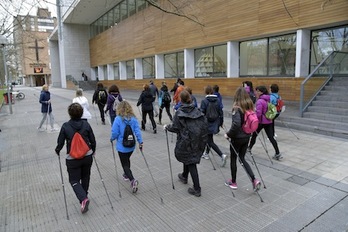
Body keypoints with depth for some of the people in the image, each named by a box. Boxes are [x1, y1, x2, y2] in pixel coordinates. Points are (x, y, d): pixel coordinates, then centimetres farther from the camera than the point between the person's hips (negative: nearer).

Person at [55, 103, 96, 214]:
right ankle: (84, 197, 37)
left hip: (72, 159, -2)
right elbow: (93, 141, -2)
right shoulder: (86, 124, -7)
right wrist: (92, 151, 17)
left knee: (74, 180, 10)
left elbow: (60, 143, -5)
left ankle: (83, 199, -9)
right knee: (85, 177, 22)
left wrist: (57, 150, 16)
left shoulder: (65, 126, -12)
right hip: (87, 157, 3)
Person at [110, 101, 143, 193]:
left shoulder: (118, 119, -16)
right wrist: (140, 142, -5)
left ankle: (132, 180, -13)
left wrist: (112, 139, 6)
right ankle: (126, 175, 48)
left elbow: (115, 132, -14)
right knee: (127, 159, 29)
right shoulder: (134, 118, -5)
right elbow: (137, 131, -9)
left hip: (122, 146, -5)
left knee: (125, 164, 5)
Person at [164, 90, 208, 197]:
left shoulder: (179, 112, -9)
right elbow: (205, 125, 1)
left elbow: (175, 128, -12)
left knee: (191, 162, 2)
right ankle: (184, 176, 48)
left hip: (186, 141, -5)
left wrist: (167, 127, 7)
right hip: (198, 141, 5)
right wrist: (203, 140, 12)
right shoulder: (197, 111, 3)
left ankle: (197, 189, 5)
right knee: (189, 158, 26)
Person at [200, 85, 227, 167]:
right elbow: (221, 112, 5)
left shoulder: (204, 101, -14)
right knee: (209, 139, 23)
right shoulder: (218, 100, 0)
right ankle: (206, 153, 36)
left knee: (210, 142, 0)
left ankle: (222, 155, -13)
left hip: (208, 124, -6)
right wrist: (221, 122, 16)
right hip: (215, 123, 6)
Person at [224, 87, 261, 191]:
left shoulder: (237, 108, -21)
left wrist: (228, 134, -18)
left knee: (233, 159, 12)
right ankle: (254, 180, 10)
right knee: (242, 158, 19)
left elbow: (236, 124, -31)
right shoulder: (250, 107, 0)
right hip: (247, 136, 6)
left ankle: (233, 182, 26)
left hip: (237, 138, -6)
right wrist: (248, 131, 15)